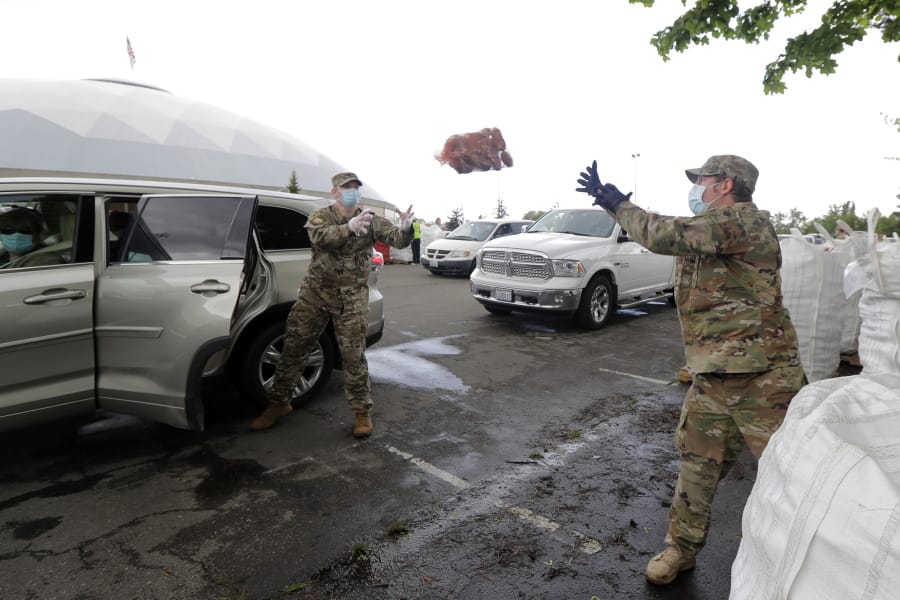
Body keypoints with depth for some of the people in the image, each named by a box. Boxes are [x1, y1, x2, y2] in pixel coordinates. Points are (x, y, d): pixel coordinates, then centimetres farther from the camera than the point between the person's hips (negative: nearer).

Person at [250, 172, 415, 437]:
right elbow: (320, 237, -23)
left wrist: (405, 228, -35)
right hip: (315, 292, 1)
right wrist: (349, 228, -41)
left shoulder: (371, 220, 3)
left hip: (351, 298, -1)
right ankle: (278, 403, 25)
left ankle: (363, 412, 13)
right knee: (294, 347, 6)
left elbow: (396, 239, -11)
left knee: (353, 356, -2)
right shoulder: (320, 216, 0)